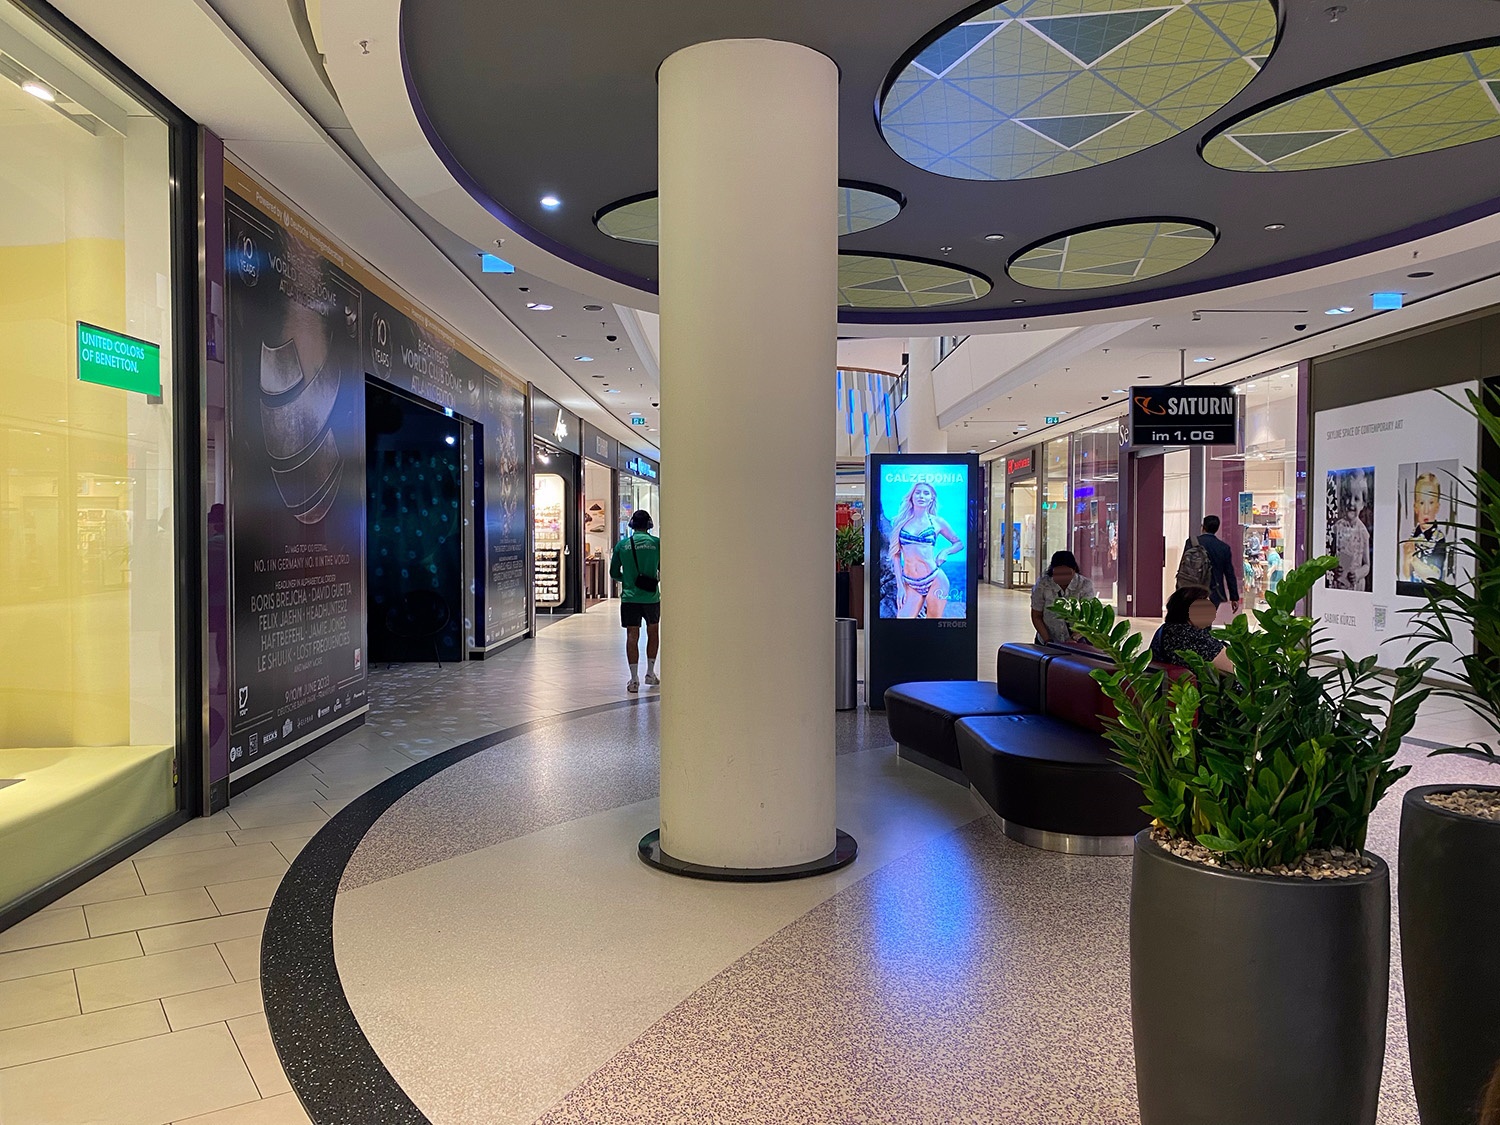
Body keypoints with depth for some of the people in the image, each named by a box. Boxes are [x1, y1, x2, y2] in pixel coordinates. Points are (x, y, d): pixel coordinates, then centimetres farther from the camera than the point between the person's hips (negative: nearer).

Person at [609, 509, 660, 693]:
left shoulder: (622, 545, 2)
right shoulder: (656, 543, -3)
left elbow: (614, 573, 6)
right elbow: (663, 570, 1)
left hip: (629, 597, 0)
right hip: (651, 597, 0)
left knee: (632, 636, 3)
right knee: (653, 632, 18)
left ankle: (634, 679, 0)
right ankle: (650, 673, 23)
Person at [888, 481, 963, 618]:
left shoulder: (937, 522, 5)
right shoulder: (901, 521, 6)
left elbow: (959, 543, 18)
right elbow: (896, 554, 6)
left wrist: (945, 551, -3)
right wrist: (900, 586, 0)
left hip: (935, 580, -1)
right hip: (910, 585, 1)